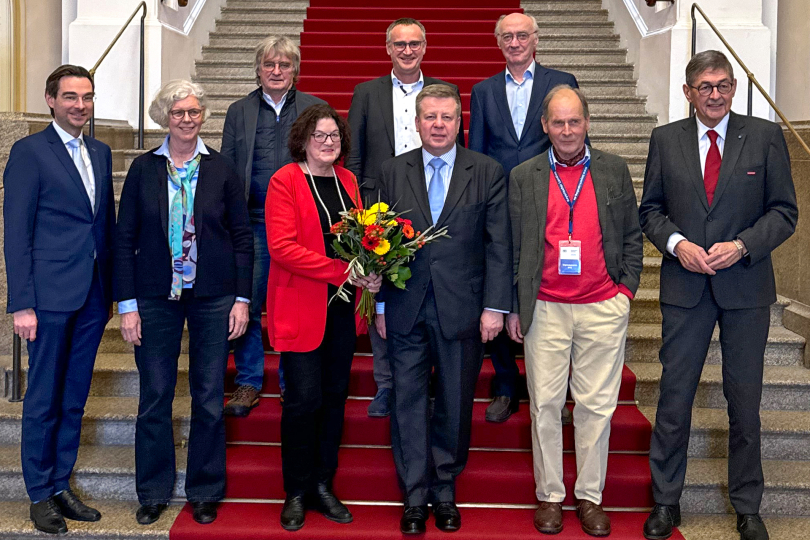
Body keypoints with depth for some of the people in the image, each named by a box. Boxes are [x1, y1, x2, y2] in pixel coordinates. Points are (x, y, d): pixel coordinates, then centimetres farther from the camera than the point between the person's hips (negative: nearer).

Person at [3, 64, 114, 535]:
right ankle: (40, 494, 18)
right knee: (44, 400, 5)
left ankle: (62, 485, 25)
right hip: (50, 295, -6)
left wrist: (110, 289, 10)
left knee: (75, 398, 13)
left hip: (93, 297, 6)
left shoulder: (100, 153, 13)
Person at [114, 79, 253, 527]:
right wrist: (127, 304, -4)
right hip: (155, 297, 0)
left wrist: (242, 298, -3)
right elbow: (124, 238, 2)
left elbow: (242, 235, 3)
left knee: (209, 398, 6)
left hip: (212, 297, 0)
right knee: (155, 397, 5)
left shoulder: (222, 169, 1)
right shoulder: (144, 168, 2)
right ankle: (153, 493, 22)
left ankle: (204, 492, 22)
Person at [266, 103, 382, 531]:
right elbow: (281, 246, -16)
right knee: (304, 398, -3)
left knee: (335, 396, 10)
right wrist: (343, 271, -21)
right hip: (301, 307, -5)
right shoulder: (285, 180, -6)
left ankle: (323, 486, 23)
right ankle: (296, 493, 14)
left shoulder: (347, 181, 13)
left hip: (343, 307, 6)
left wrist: (371, 270, -5)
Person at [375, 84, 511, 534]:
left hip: (462, 309, -1)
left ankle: (445, 492, 26)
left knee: (455, 405, 10)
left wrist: (494, 307, -7)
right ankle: (415, 497, 18)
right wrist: (380, 305, 5)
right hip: (406, 310, 1)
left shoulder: (487, 172, 1)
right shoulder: (393, 171, 6)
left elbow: (498, 245, -1)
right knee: (408, 404, 5)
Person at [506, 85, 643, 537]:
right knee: (545, 405, 5)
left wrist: (626, 289, 1)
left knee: (597, 405, 5)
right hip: (544, 310, 0)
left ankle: (590, 496, 18)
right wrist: (513, 306, 3)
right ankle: (550, 496, 18)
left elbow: (632, 235, 11)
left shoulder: (615, 170, 7)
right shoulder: (524, 177, 5)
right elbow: (512, 246, 6)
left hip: (603, 308, 0)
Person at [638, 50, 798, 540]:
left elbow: (784, 211, 0)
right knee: (675, 395, 6)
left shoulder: (765, 136, 0)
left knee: (745, 400, 10)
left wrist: (741, 245, -15)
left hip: (746, 286, 0)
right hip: (685, 286, 1)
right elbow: (651, 209, 8)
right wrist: (676, 243, -10)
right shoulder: (666, 139, 4)